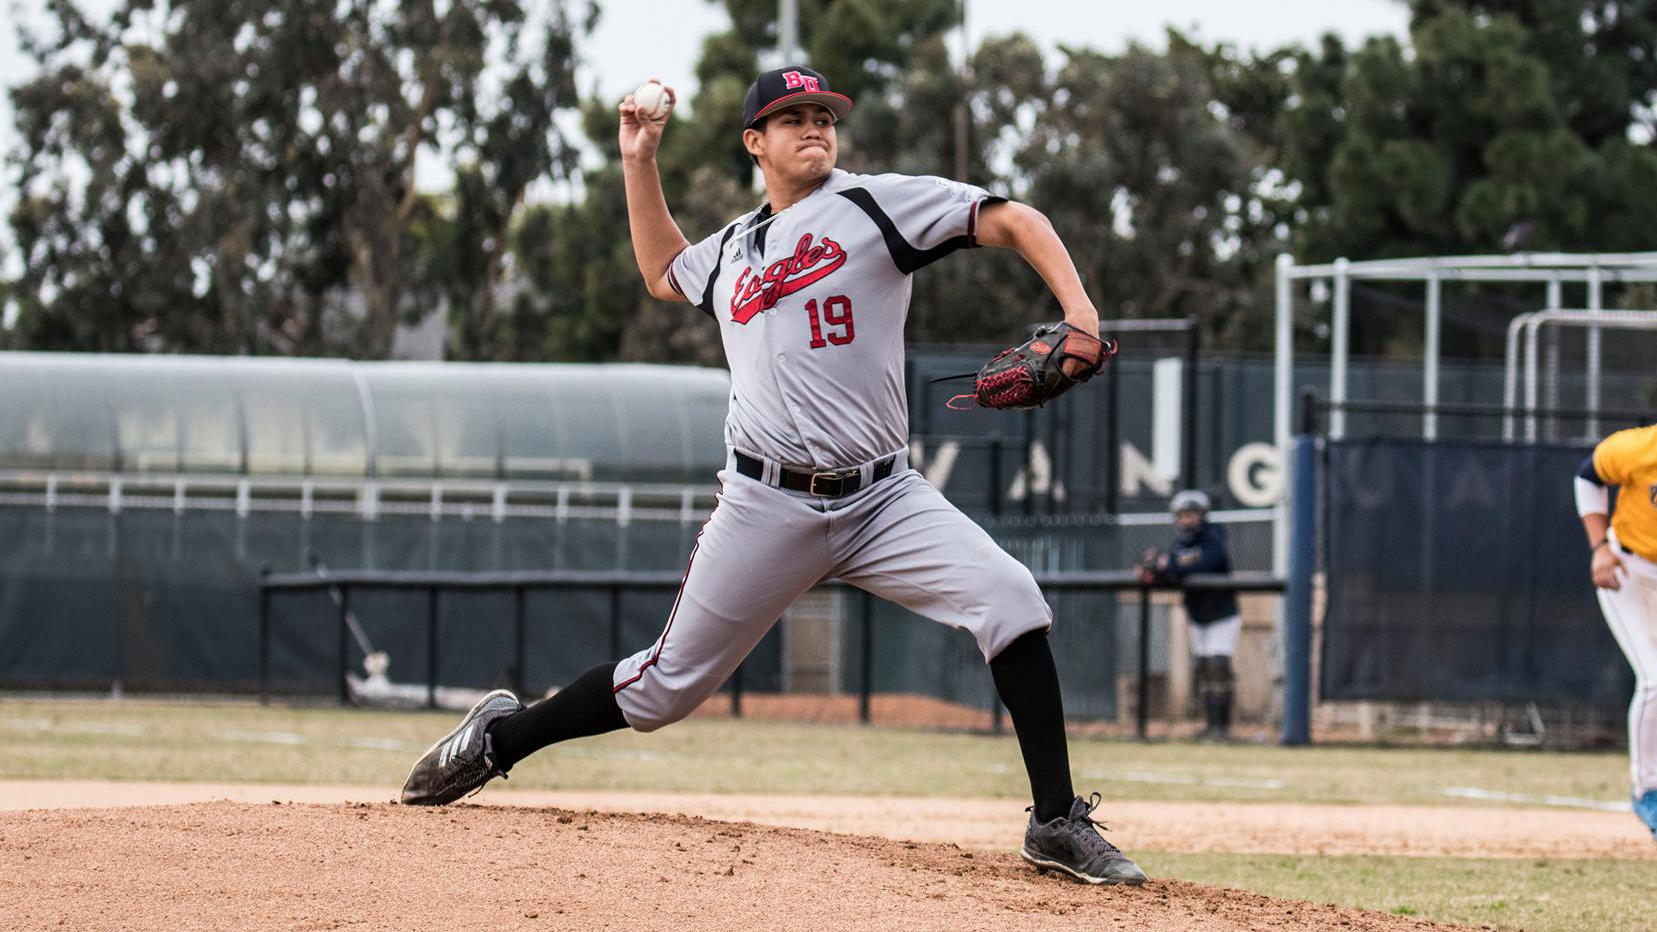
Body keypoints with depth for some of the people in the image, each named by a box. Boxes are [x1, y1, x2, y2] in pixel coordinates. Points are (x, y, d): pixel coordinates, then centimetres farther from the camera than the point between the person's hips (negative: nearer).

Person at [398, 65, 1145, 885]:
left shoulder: (875, 204, 1)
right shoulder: (732, 249, 16)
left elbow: (1012, 221, -6)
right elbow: (663, 274, 38)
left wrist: (1079, 313, -21)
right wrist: (639, 162, 30)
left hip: (883, 500, -2)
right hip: (767, 507, 2)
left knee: (1008, 598, -24)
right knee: (667, 685, 6)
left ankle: (1056, 823, -18)